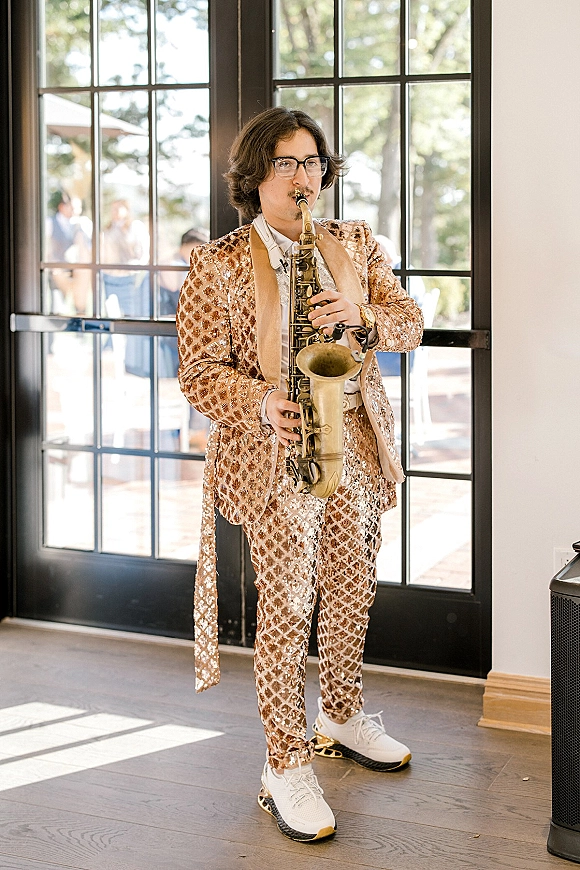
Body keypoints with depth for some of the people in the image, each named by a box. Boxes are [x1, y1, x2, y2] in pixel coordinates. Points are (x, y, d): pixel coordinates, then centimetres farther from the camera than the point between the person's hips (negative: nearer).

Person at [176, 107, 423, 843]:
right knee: (288, 609, -4)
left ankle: (342, 717, 36)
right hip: (275, 454, -5)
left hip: (356, 444, 5)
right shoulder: (219, 265, -5)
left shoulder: (355, 244, 10)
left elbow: (409, 324, 6)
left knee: (352, 591, 15)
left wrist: (361, 311, -15)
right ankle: (286, 769, 4)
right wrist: (264, 403, -23)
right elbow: (200, 371, -7)